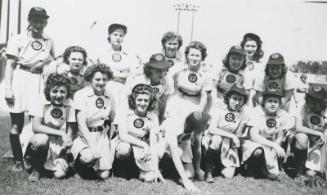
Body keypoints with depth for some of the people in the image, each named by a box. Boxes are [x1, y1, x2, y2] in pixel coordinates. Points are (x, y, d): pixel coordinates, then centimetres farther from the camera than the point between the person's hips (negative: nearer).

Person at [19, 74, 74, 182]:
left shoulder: (68, 107, -9)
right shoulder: (41, 104, -17)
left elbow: (69, 127, -1)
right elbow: (35, 127, -27)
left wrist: (68, 138, -25)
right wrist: (61, 133, -33)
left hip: (56, 144, 2)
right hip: (35, 138, -1)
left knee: (60, 173, -20)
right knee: (41, 140, -38)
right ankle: (35, 168, -8)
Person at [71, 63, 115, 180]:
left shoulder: (109, 97, 5)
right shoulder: (81, 95, -9)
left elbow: (112, 119, 21)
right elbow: (81, 122, -16)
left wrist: (107, 127, 1)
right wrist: (92, 145, -24)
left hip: (101, 136, 4)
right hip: (83, 136, -3)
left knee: (104, 175, -10)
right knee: (88, 158, -34)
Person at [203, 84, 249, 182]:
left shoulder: (244, 113, -6)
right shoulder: (219, 108, -15)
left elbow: (239, 133, 2)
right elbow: (212, 129, -25)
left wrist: (236, 139, -17)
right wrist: (231, 135, -30)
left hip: (228, 144, 3)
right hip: (212, 139, -3)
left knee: (229, 175, -12)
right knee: (217, 139, -39)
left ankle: (221, 164, 25)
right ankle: (209, 171, -22)